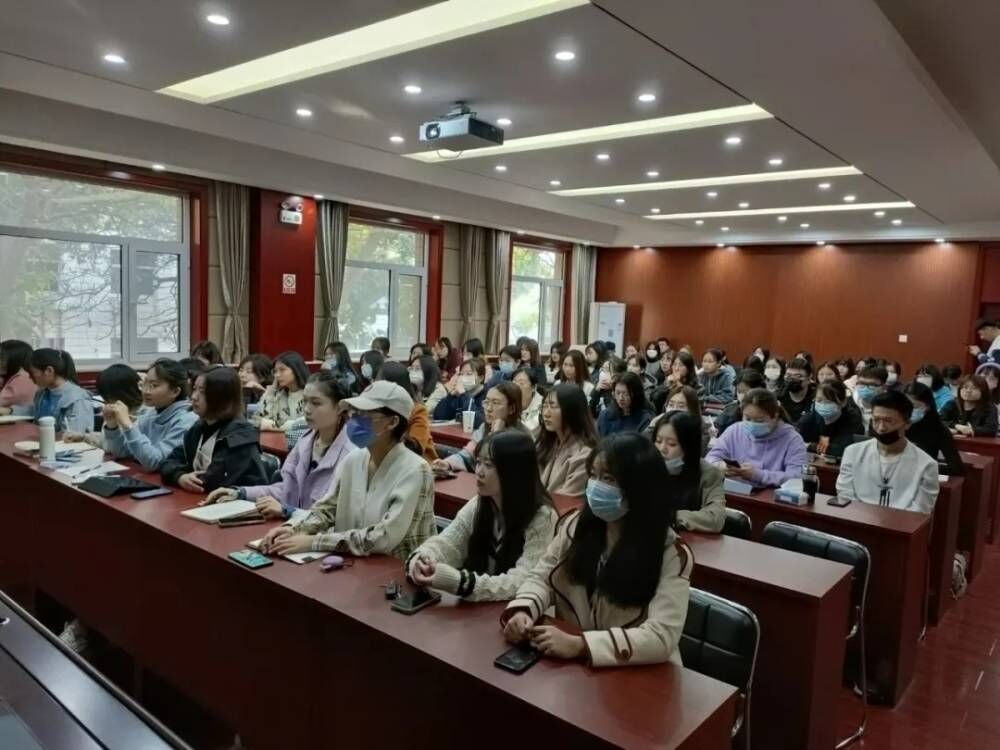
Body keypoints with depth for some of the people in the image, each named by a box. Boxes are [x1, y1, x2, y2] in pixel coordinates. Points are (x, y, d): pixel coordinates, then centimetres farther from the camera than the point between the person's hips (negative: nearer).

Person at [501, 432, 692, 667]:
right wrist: (523, 611, -17)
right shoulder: (578, 525, 0)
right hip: (567, 665, 3)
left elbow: (661, 637, -22)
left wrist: (579, 645, -30)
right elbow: (542, 577, 4)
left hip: (635, 674, -2)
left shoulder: (672, 554, -14)